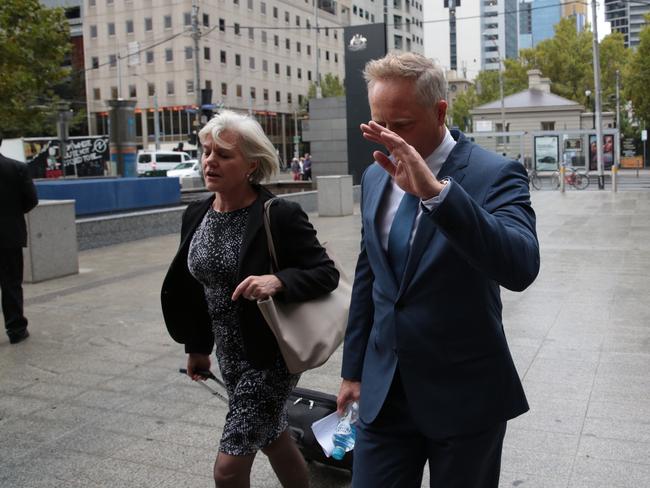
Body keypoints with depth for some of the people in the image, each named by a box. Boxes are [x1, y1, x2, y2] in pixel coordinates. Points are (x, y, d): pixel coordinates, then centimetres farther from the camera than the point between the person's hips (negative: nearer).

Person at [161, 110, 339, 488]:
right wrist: (198, 346, 18)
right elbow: (195, 288, 12)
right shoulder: (197, 215, 2)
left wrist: (278, 281, -34)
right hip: (230, 354, 7)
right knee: (273, 439, 24)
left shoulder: (281, 216, -18)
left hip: (271, 354, -7)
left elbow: (327, 273, -16)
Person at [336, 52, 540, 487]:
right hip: (384, 391, 5)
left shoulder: (494, 173, -13)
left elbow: (521, 267, -31)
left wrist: (435, 191, -40)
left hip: (465, 395, -4)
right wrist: (355, 369, 15)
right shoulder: (375, 176, 5)